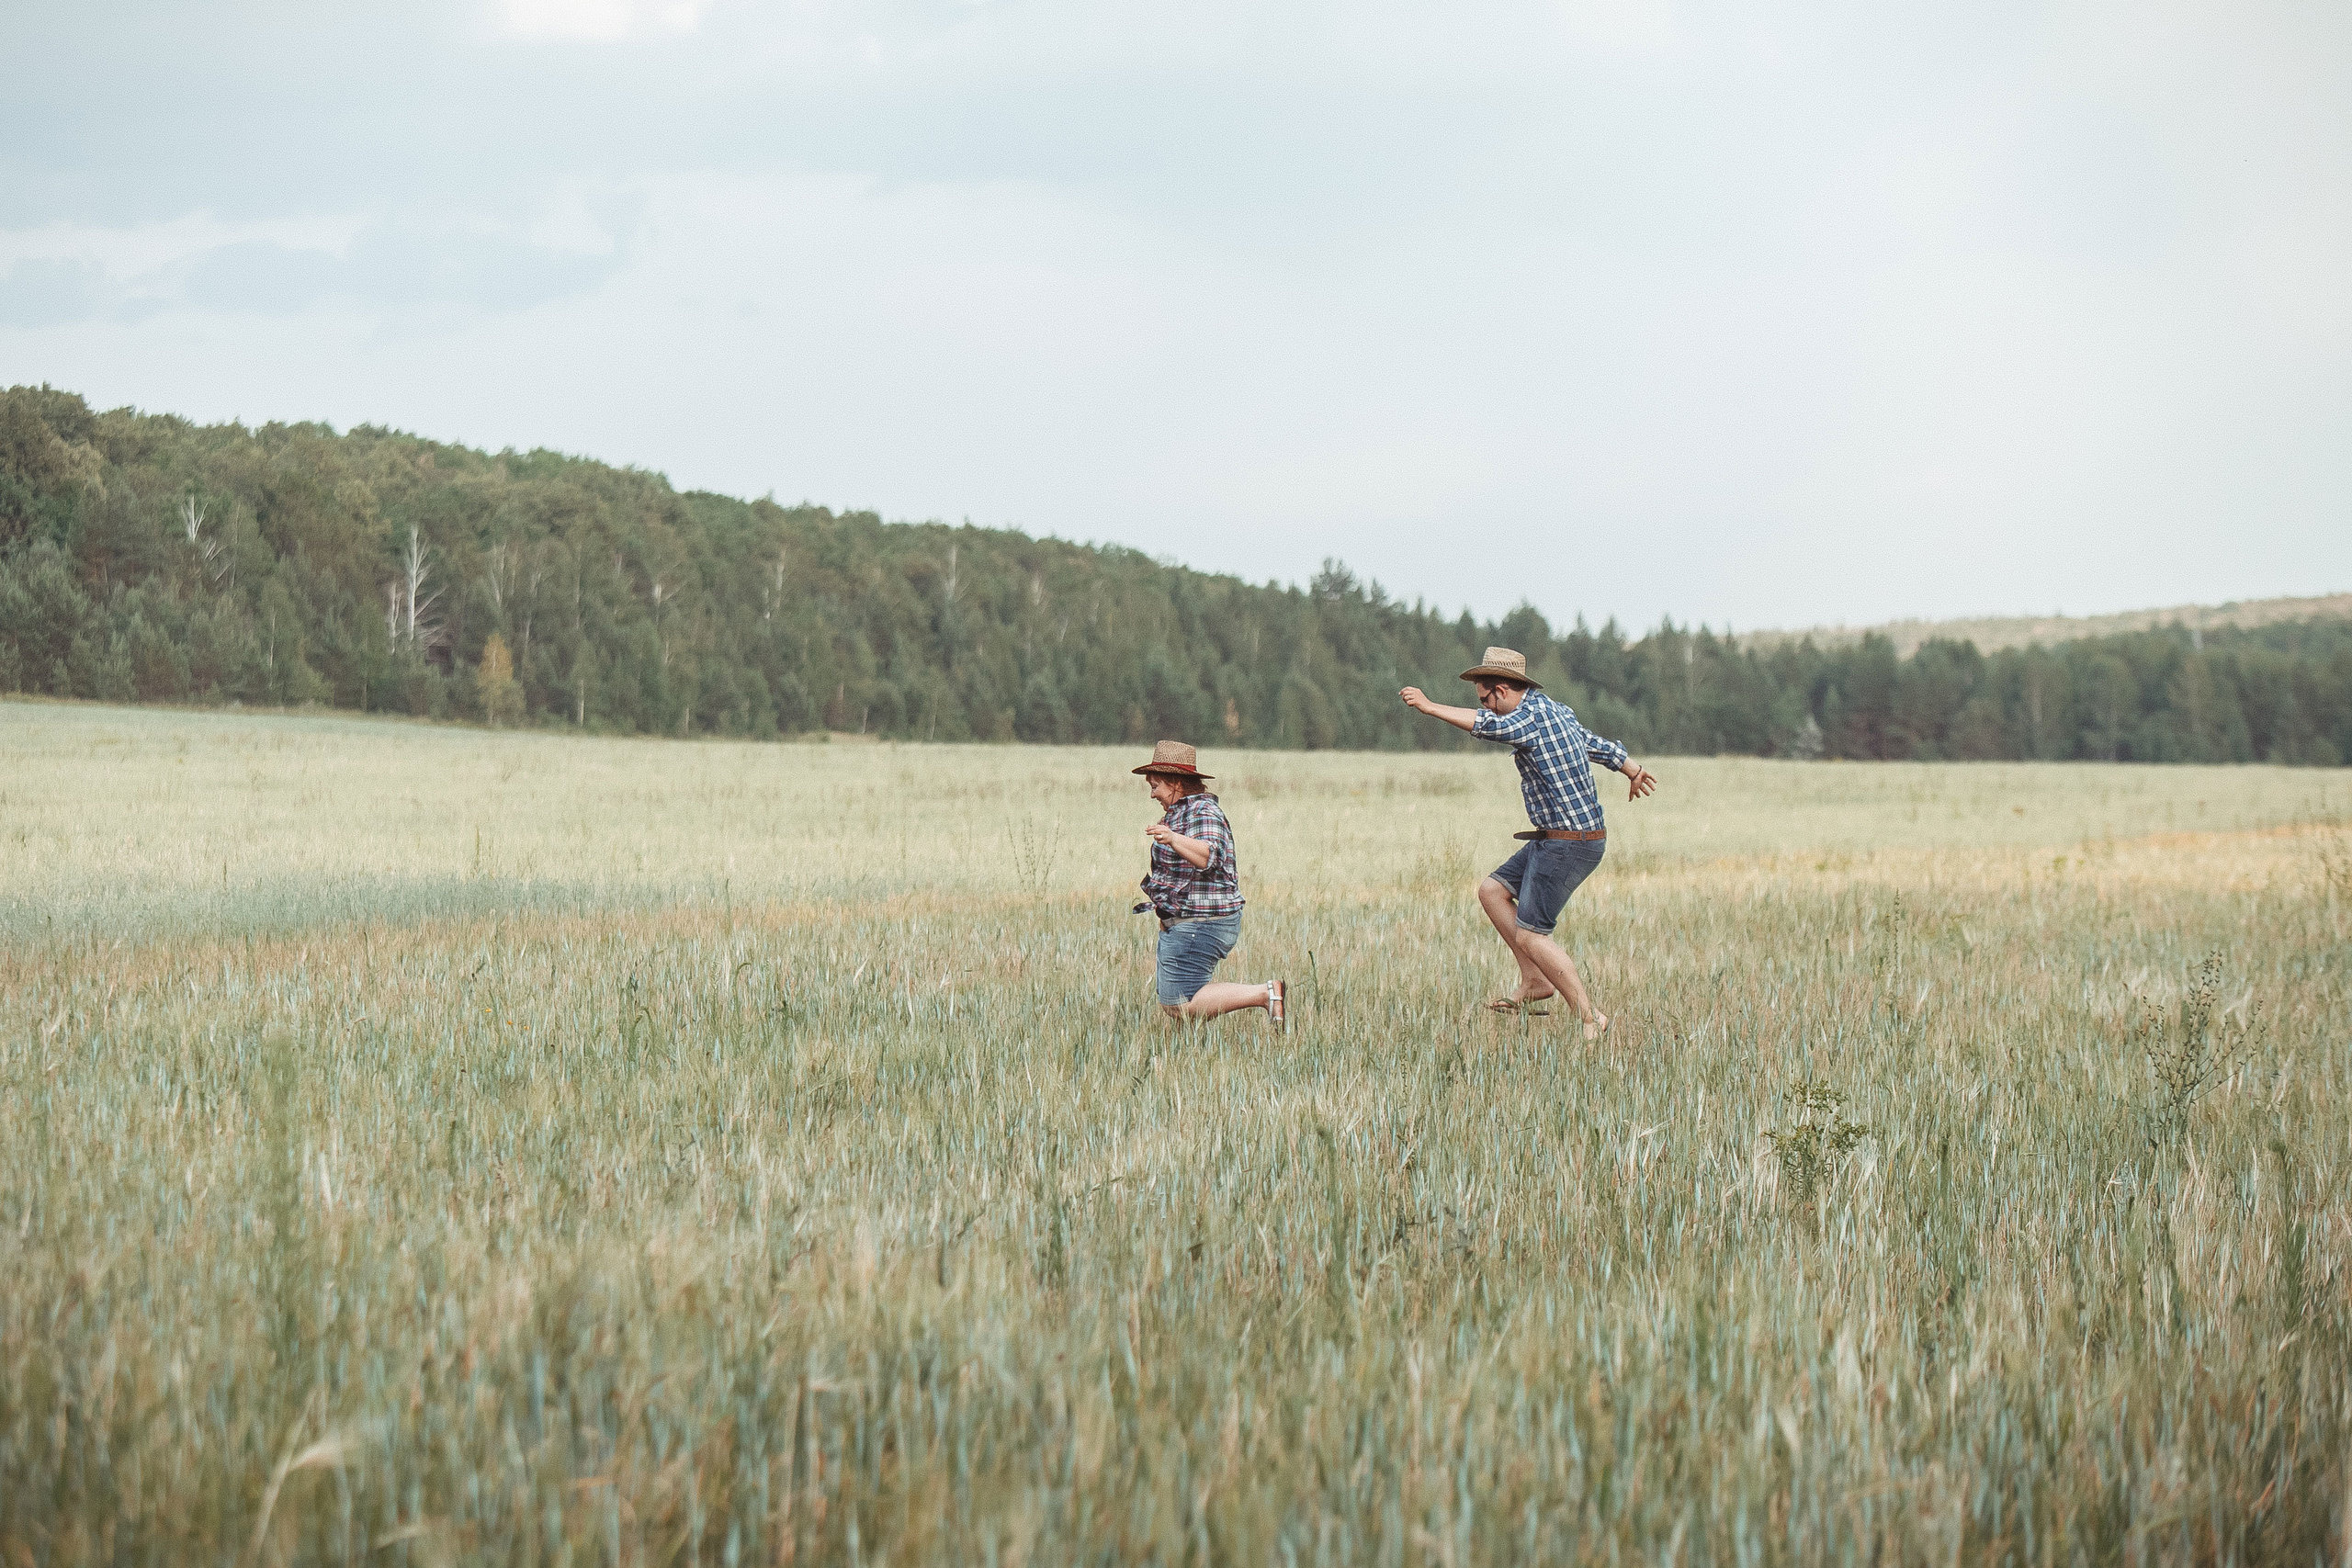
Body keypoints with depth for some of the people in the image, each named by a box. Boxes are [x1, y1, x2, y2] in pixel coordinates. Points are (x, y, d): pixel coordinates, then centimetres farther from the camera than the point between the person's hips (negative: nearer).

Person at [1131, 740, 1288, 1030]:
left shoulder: (1202, 813, -15)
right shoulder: (1180, 811, 18)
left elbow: (1208, 856, -34)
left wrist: (1173, 840, -48)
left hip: (1200, 924, -11)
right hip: (1180, 924, 11)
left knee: (1180, 1006, -15)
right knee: (1170, 1004, 9)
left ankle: (1267, 994, -11)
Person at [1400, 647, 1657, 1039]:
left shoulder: (1533, 716, -17)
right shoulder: (1555, 710, 13)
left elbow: (1488, 725, -35)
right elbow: (1599, 746, 28)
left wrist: (1429, 706, -34)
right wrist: (1633, 771, 44)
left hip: (1568, 844, -10)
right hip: (1552, 841, 10)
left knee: (1530, 935, -8)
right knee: (1492, 891, 15)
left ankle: (1590, 1017, -5)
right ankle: (1534, 982, 15)